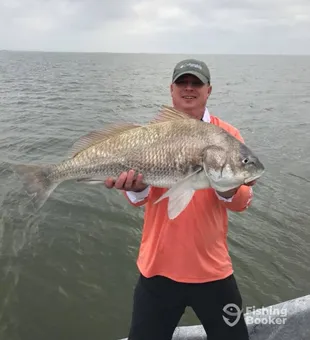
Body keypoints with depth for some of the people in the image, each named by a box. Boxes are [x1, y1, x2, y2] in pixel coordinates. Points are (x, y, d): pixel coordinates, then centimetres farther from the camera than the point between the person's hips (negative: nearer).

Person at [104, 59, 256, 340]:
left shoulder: (228, 135, -2)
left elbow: (242, 202, -8)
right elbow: (141, 198, -10)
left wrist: (227, 188, -29)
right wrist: (137, 186, -33)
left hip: (212, 268, 1)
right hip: (159, 267, 0)